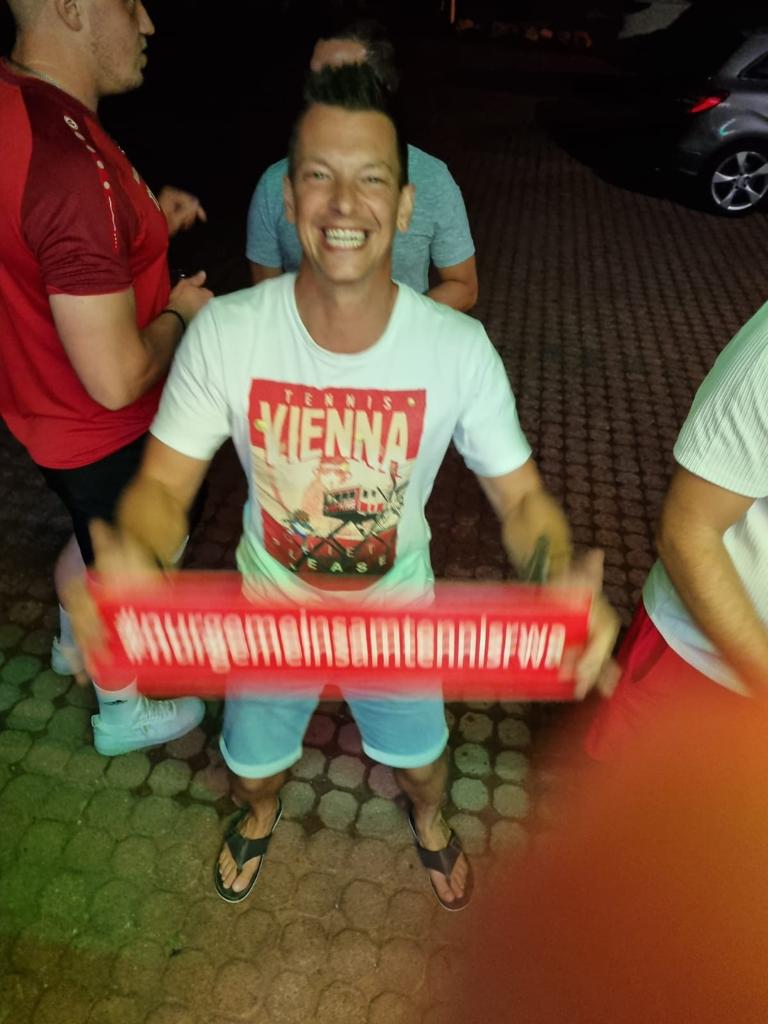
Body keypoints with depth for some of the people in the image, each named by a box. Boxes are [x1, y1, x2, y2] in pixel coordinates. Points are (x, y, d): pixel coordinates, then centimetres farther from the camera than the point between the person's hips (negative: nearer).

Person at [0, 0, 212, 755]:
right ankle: (123, 712, 45)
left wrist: (147, 224, 6)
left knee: (97, 532, 33)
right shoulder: (73, 164, -34)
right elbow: (117, 379, -33)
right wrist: (180, 311, -14)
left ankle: (74, 641, 60)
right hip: (103, 432, -8)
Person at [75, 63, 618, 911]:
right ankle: (261, 814, 66)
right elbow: (163, 487, -16)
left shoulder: (460, 348, -24)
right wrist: (133, 562, -40)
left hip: (399, 616, 0)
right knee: (252, 768, 25)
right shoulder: (222, 332, -24)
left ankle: (429, 820, 67)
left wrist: (561, 586, -38)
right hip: (271, 614, 1)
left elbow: (522, 496, -16)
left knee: (416, 754, 27)